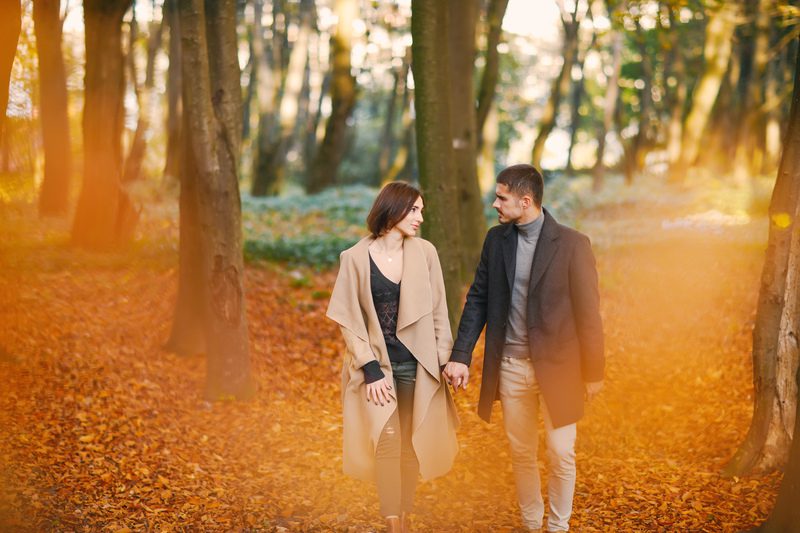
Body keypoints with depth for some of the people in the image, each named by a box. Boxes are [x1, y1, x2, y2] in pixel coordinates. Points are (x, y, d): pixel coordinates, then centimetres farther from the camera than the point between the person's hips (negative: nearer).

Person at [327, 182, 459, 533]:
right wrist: (370, 369, -10)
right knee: (387, 445, -5)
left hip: (416, 364, 2)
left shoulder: (425, 252, 0)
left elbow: (438, 311, 4)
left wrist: (444, 359, 0)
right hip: (379, 364, -2)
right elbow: (349, 320, -5)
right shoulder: (355, 258, -7)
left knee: (411, 446, 8)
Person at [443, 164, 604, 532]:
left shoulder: (572, 244, -12)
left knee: (561, 454, 4)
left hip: (556, 365, -4)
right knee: (521, 453, 14)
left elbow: (588, 312, -8)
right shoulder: (496, 239, 2)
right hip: (511, 366, 4)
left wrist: (593, 372, -5)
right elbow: (478, 299, 5)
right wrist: (460, 356, -3)